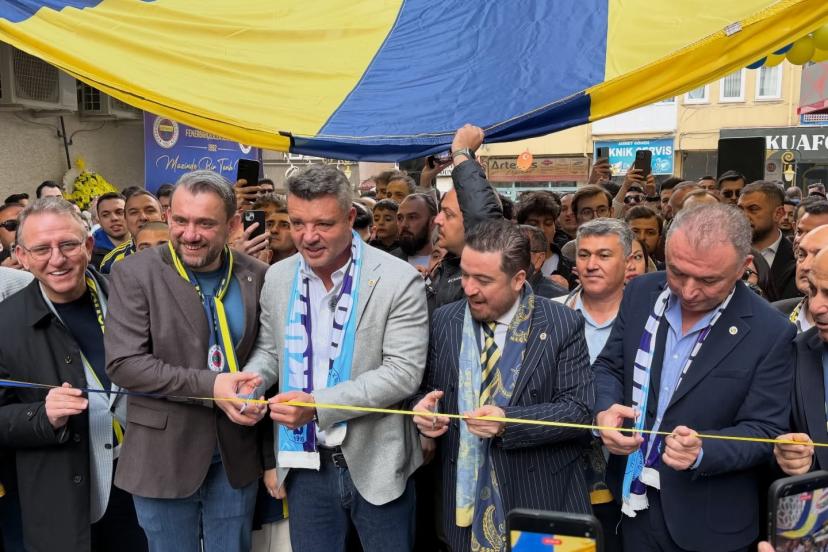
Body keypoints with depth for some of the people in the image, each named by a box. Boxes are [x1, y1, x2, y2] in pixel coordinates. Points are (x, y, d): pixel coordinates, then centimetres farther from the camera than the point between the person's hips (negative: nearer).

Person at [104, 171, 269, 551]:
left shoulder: (256, 276, -1)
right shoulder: (135, 274, -10)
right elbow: (123, 363, -16)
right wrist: (209, 385, -23)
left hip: (237, 455, 3)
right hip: (164, 455, -2)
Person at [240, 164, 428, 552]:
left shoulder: (399, 280, -14)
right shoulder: (277, 278, 1)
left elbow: (404, 372, -17)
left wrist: (318, 405, -24)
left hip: (375, 463, -3)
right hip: (306, 464, 4)